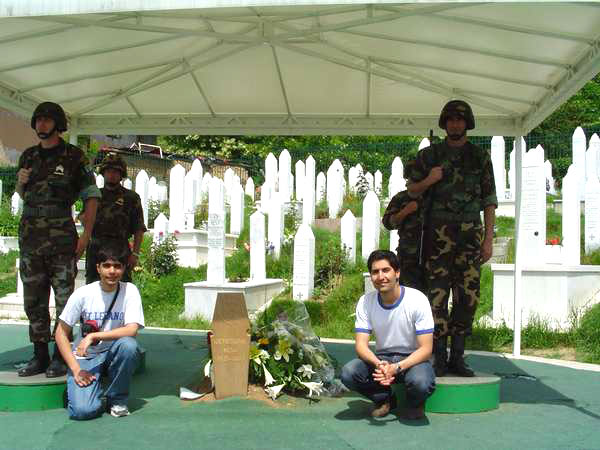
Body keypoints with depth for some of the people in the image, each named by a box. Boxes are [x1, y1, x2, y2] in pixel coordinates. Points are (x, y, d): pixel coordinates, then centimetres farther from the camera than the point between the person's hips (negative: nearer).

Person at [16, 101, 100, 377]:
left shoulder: (73, 156, 0)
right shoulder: (28, 156, 14)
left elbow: (91, 196, 0)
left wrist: (86, 234, -8)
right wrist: (20, 182, 2)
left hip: (61, 236, -5)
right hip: (30, 235, 5)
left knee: (64, 298, -2)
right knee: (33, 300, 7)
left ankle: (60, 358, 5)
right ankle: (40, 357, 16)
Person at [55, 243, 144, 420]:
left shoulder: (130, 291, -10)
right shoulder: (83, 294, -10)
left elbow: (132, 330, -21)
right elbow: (61, 333, -6)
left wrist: (93, 336, -27)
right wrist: (76, 369, -14)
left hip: (113, 353, 1)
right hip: (85, 356, -1)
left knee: (128, 345, -34)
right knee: (83, 410, -23)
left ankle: (117, 399, -8)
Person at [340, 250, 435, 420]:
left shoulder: (417, 300, -17)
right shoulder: (365, 302, -8)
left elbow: (426, 349, -18)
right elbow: (361, 344, -11)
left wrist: (397, 367, -34)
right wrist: (378, 364, -34)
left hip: (413, 358, -3)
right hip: (381, 358, 3)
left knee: (421, 382, -37)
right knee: (348, 373, -25)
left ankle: (415, 404, 3)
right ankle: (385, 400, 5)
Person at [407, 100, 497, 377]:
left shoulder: (481, 157, 8)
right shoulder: (429, 155, 6)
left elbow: (489, 201, 7)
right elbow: (412, 190, 15)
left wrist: (489, 239, -1)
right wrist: (429, 180, -8)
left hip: (471, 234, 1)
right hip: (440, 232, -1)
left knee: (467, 296, 1)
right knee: (438, 294, -6)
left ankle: (457, 358, 9)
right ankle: (440, 359, -1)